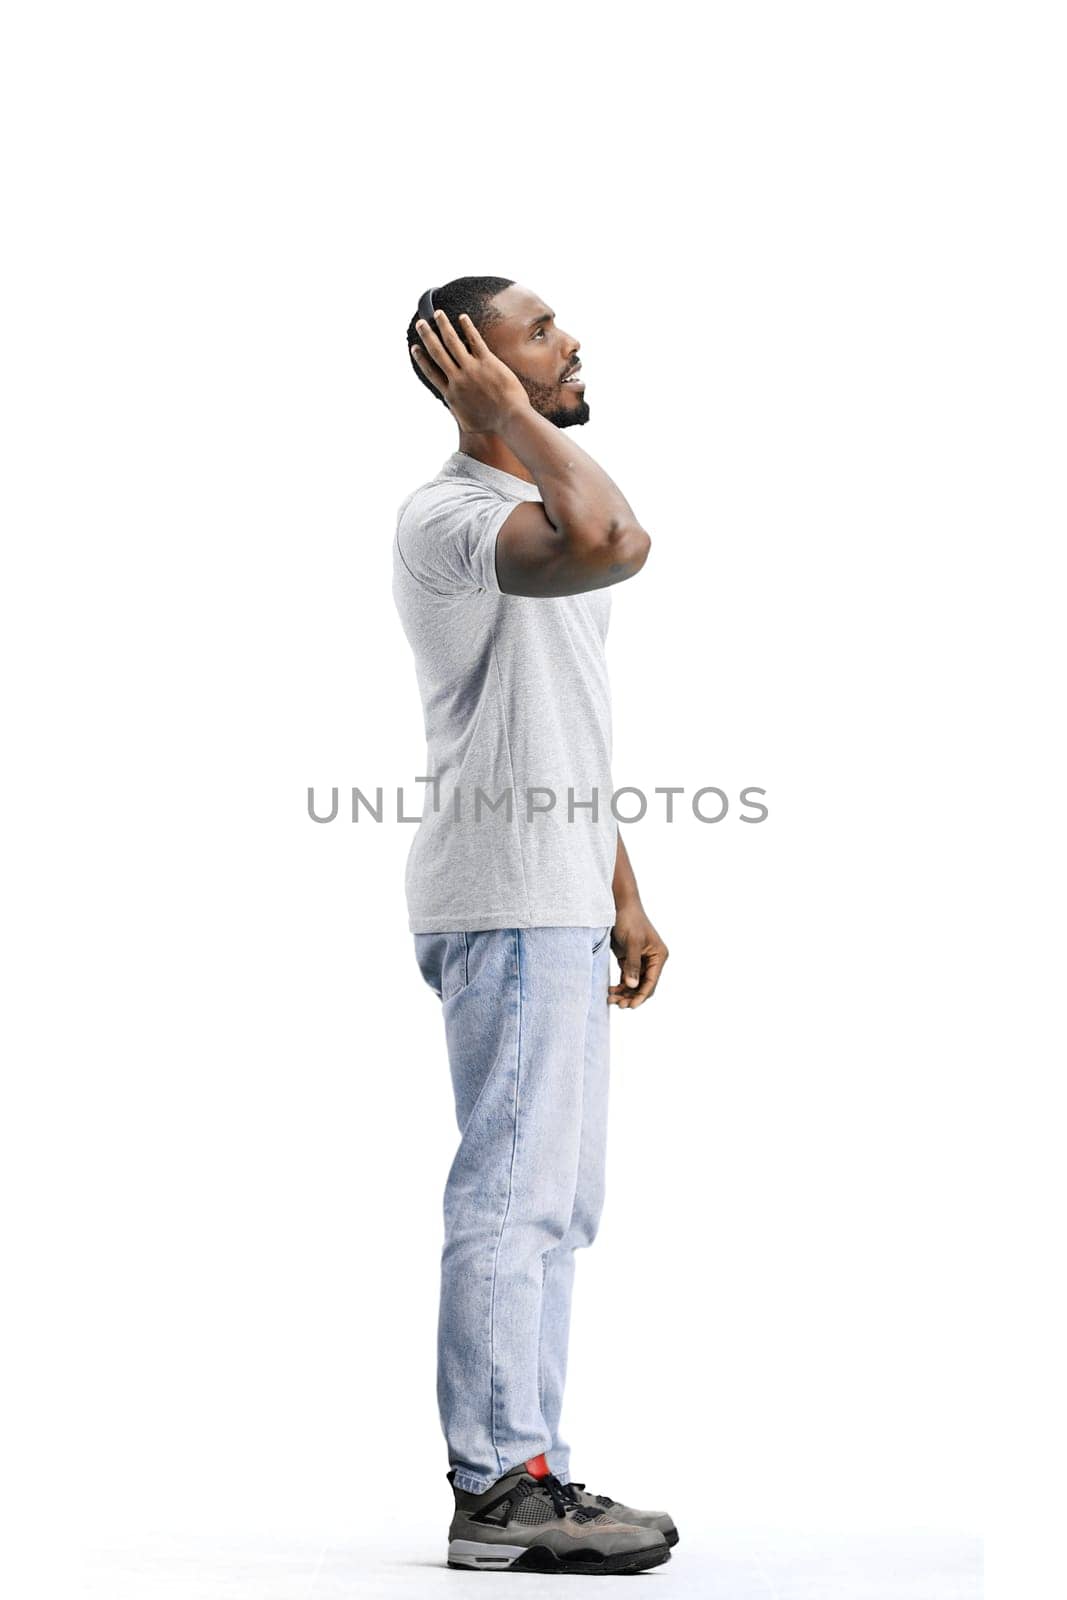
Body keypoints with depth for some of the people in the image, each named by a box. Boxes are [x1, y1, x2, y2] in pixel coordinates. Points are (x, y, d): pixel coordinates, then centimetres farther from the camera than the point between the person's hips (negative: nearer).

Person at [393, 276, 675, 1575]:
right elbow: (614, 543, -35)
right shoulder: (450, 515, -13)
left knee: (553, 1203, 12)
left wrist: (622, 897, 21)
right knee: (513, 1196, -8)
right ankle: (501, 1493, -2)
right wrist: (507, 410, -21)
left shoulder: (538, 517, 20)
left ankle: (524, 1473, 20)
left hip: (559, 906, 10)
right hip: (504, 908, -10)